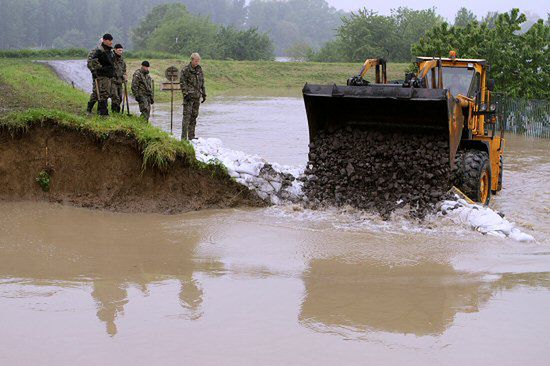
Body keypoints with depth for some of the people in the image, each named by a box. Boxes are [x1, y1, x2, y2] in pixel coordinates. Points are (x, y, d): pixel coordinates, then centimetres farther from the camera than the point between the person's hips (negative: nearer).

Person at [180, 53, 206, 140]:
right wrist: (185, 94, -17)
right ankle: (184, 137, -11)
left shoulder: (200, 70, 13)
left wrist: (204, 94, 17)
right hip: (189, 96, -6)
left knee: (194, 116, 8)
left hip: (197, 97, 6)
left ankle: (191, 136, 14)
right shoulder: (186, 70, -6)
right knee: (187, 116, -10)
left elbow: (202, 83, 20)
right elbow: (182, 83, -9)